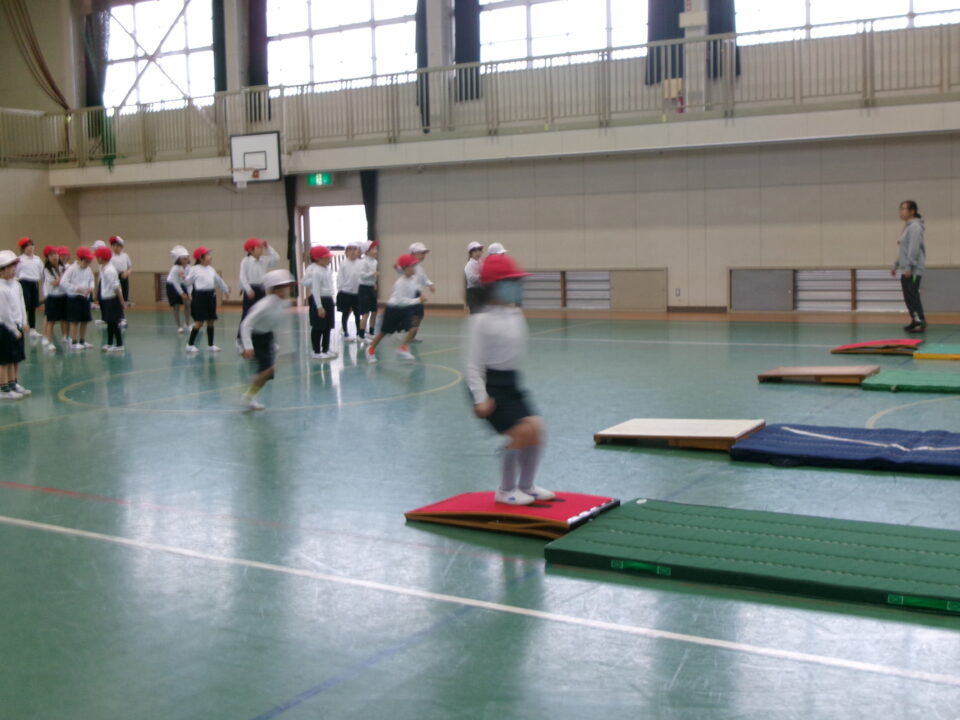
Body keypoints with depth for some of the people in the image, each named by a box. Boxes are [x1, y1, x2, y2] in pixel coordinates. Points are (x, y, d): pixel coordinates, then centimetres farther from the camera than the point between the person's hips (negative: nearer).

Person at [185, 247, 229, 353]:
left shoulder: (211, 269, 12)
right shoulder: (194, 269, -6)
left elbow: (219, 281, 23)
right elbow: (188, 282, -3)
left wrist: (226, 290, 30)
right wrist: (190, 294, -5)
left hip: (211, 295, 6)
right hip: (200, 295, -6)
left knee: (210, 320, 9)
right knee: (200, 321, -8)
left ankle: (210, 345, 17)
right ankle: (190, 344, 1)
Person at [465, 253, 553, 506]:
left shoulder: (516, 315, 5)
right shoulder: (481, 320, -17)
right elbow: (473, 362, -18)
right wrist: (480, 398, -22)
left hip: (511, 381, 8)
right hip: (490, 383, -8)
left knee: (535, 427, 3)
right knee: (522, 430, -15)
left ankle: (526, 486, 22)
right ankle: (506, 490, 4)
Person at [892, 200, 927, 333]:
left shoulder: (915, 227, -11)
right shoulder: (907, 227, 18)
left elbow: (914, 248, -19)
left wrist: (909, 267, -22)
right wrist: (896, 265, 24)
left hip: (913, 270, -10)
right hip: (906, 270, 10)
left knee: (913, 295, -14)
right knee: (908, 297, 10)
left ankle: (921, 322, -15)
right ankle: (915, 322, 16)